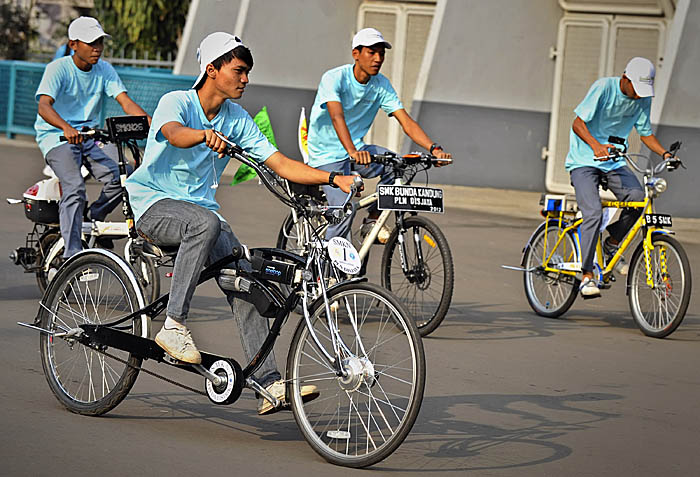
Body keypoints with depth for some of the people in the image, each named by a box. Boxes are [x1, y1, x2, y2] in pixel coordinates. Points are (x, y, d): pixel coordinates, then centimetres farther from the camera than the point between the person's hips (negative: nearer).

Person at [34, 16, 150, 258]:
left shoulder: (104, 70, 3)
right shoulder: (58, 69, -12)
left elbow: (126, 102, -7)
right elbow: (44, 106, -26)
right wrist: (67, 128, -47)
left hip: (91, 135, 5)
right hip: (56, 136, -5)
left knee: (121, 176, -20)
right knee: (75, 187, -29)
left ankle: (93, 218, 9)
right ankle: (72, 254, -26)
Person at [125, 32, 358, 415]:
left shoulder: (238, 120, 5)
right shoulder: (176, 102, -12)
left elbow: (281, 164, 0)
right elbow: (174, 134, -36)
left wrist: (334, 179, -13)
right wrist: (205, 135, -59)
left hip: (200, 207, 6)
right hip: (154, 204, -6)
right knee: (206, 223, -38)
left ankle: (269, 383, -18)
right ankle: (173, 325, -31)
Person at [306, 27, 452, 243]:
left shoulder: (382, 85, -3)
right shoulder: (334, 78, -19)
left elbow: (406, 122, -9)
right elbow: (337, 116, -35)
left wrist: (434, 148, -27)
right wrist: (352, 151, -53)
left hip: (357, 149, 5)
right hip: (327, 154, -5)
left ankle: (372, 220, -4)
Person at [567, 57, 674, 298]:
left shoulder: (643, 99, 0)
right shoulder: (604, 87, -16)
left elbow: (645, 132, 12)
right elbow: (578, 123, -20)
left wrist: (664, 153, -6)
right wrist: (595, 145, -38)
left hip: (614, 160, 5)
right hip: (584, 160, -5)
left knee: (638, 197, -22)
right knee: (593, 213, -22)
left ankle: (612, 244, 3)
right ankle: (587, 276, -15)